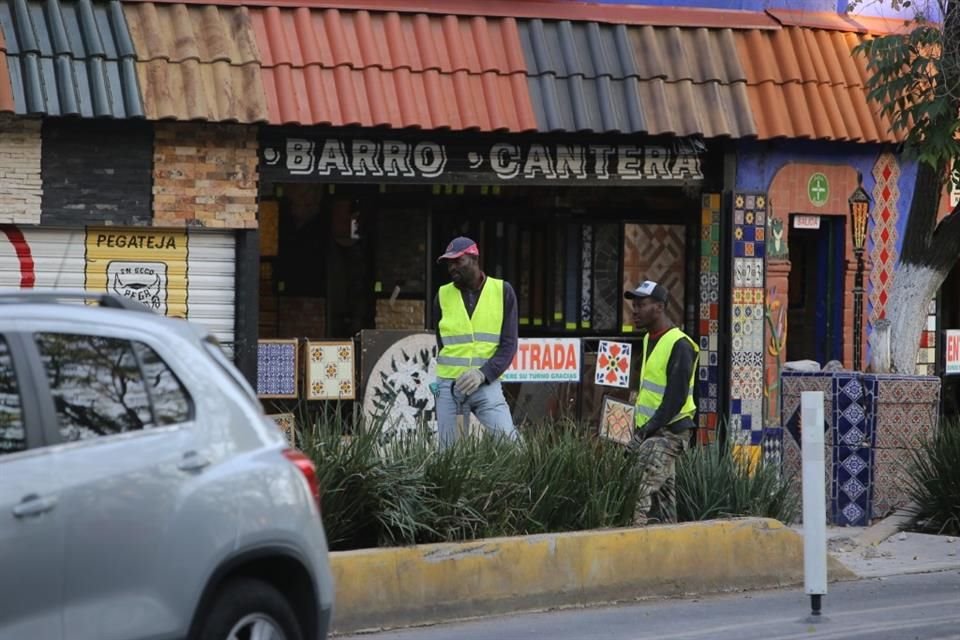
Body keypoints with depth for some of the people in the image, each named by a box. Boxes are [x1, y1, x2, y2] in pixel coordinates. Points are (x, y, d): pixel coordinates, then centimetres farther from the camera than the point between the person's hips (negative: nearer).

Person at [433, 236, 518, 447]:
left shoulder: (502, 291, 1)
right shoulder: (443, 295, 6)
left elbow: (509, 344, -3)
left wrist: (483, 373, -17)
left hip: (487, 384, -2)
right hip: (448, 386, 2)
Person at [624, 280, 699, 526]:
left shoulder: (679, 345, -15)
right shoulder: (649, 339, 15)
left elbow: (676, 398, -19)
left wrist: (647, 430, -20)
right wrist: (640, 429, 17)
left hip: (669, 431, -10)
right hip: (649, 431, 10)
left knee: (645, 495, -20)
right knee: (665, 491, 11)